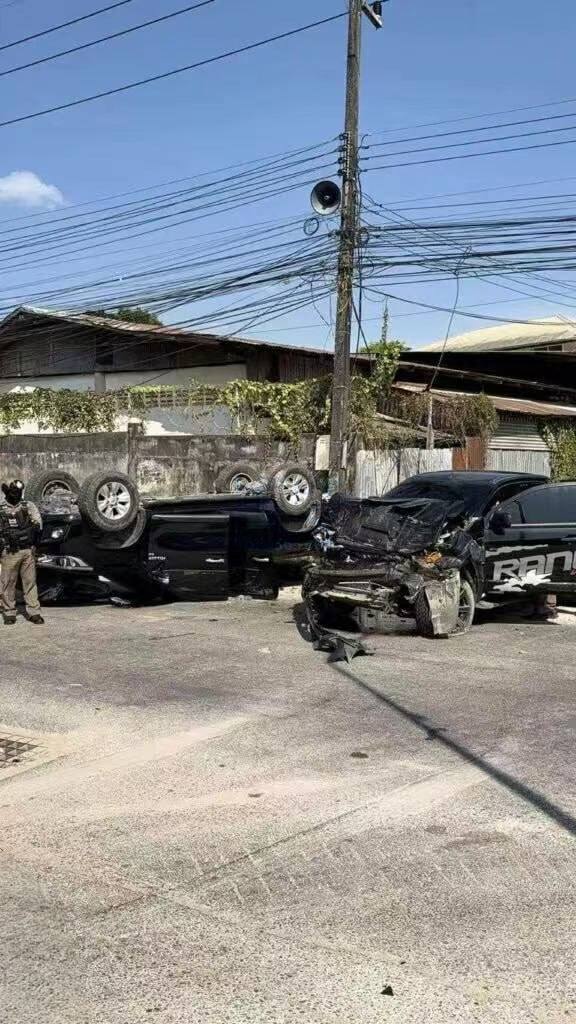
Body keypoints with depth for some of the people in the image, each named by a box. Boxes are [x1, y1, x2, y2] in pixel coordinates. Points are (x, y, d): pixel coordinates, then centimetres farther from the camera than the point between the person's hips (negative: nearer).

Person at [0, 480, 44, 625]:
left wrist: (22, 532, -13)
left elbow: (38, 523, -4)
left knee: (30, 582, 3)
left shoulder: (28, 506, 5)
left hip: (28, 551, 1)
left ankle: (34, 612, 8)